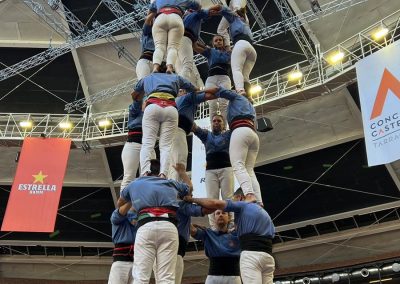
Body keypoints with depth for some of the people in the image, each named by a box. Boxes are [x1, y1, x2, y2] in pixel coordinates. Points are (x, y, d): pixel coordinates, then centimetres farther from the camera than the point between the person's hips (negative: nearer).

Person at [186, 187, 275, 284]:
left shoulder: (243, 205, 7)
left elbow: (215, 203, -5)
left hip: (251, 254, -7)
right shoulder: (264, 213, 30)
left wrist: (192, 199, 7)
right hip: (268, 256, 8)